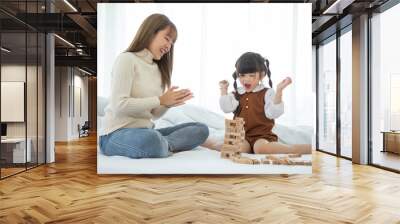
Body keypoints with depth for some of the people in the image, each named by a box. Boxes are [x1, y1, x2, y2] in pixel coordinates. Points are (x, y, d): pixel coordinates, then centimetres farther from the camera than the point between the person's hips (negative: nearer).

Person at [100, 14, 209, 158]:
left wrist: (168, 104, -7)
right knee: (151, 140, -41)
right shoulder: (127, 59, -8)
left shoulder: (158, 69, 15)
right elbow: (119, 105, -19)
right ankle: (165, 146, -11)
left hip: (145, 131, 8)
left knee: (201, 129, -4)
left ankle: (164, 145, -22)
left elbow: (153, 114, 14)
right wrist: (160, 100, -15)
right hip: (117, 134, -8)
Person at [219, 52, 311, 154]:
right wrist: (224, 90, 1)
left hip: (262, 135, -3)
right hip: (241, 136, 3)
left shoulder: (267, 93, 3)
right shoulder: (237, 94, 14)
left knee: (261, 147, -38)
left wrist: (279, 91, -17)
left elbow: (273, 113, -10)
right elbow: (227, 108, 1)